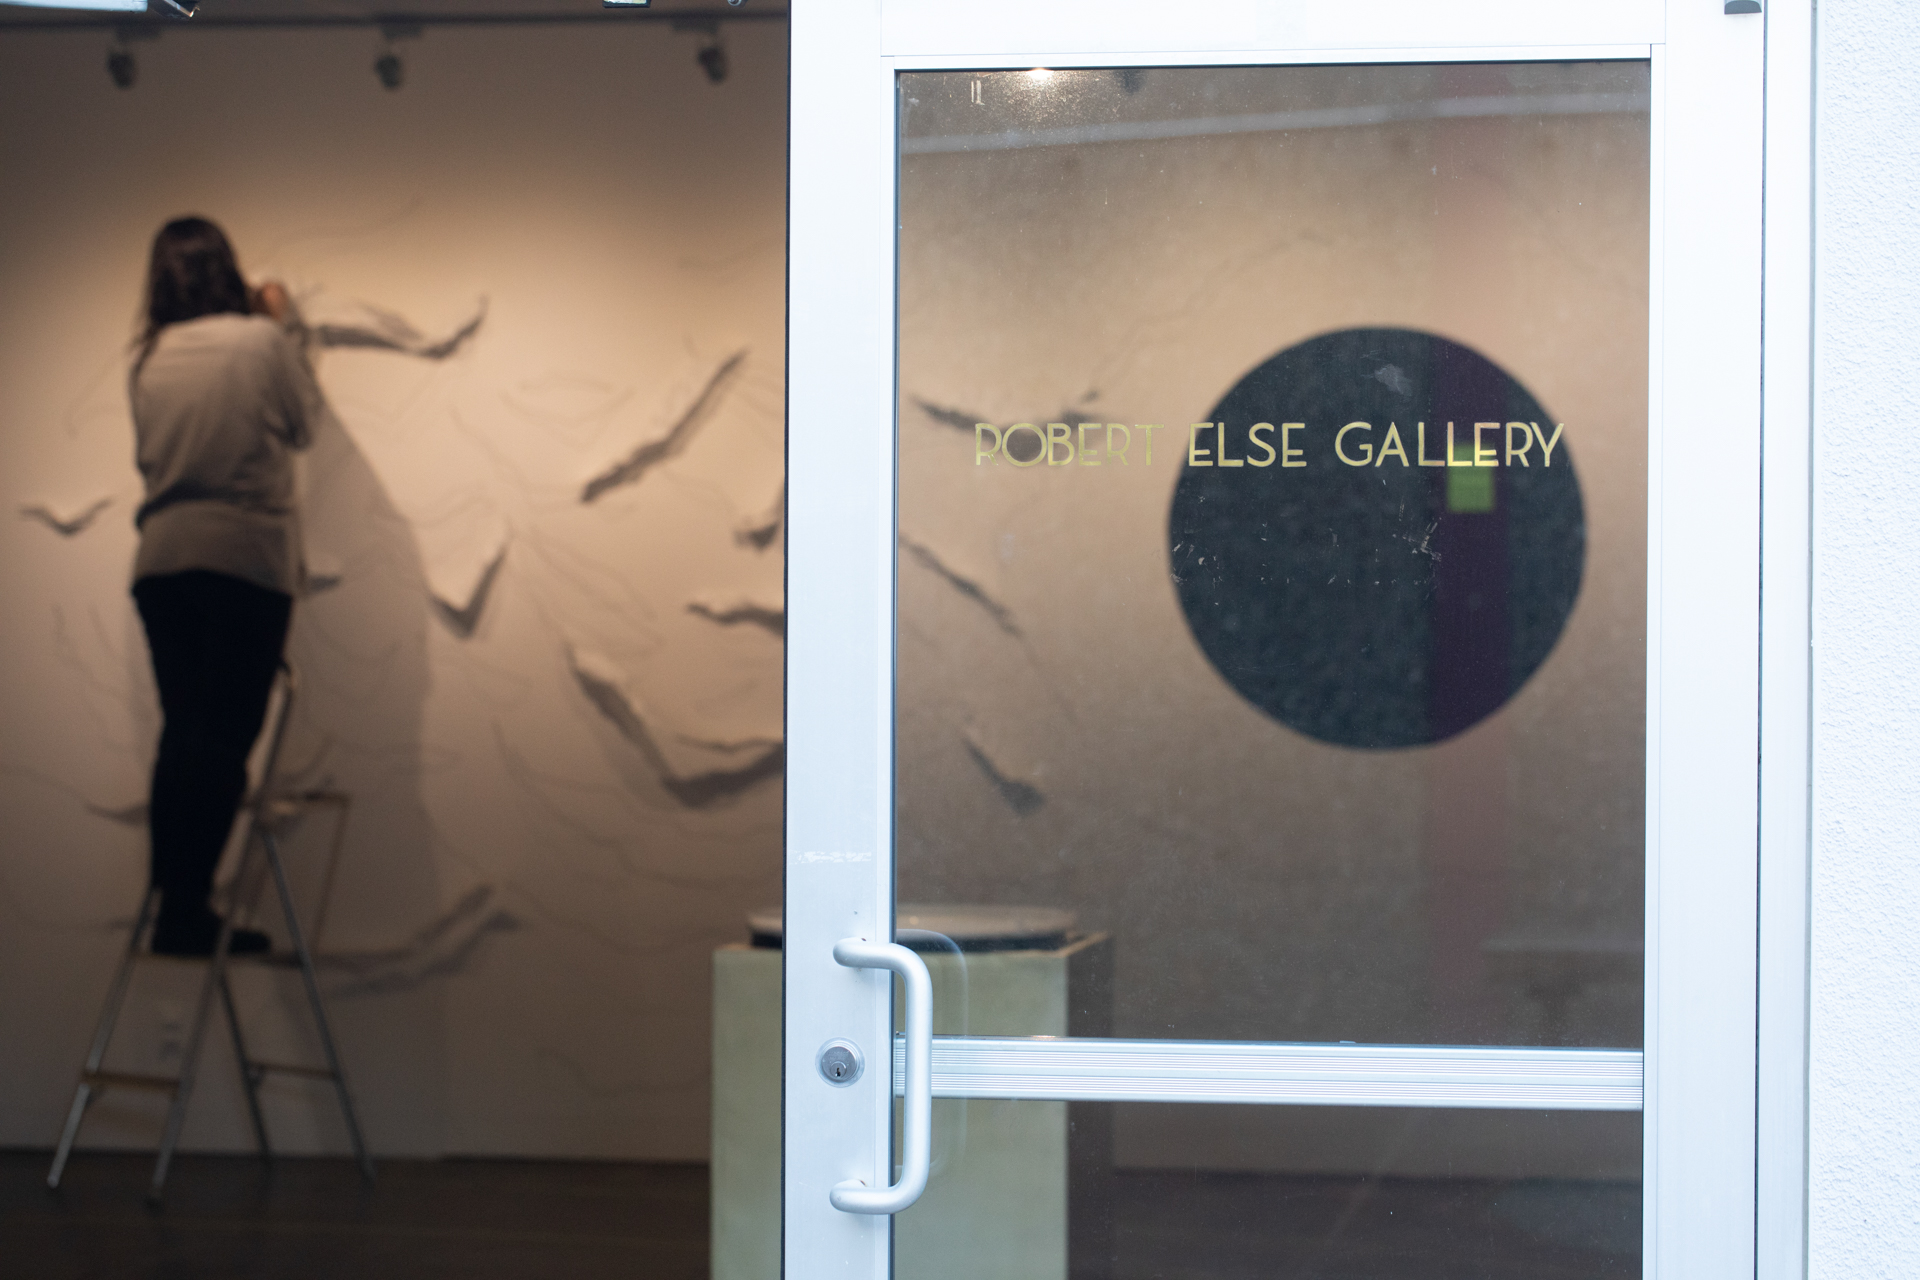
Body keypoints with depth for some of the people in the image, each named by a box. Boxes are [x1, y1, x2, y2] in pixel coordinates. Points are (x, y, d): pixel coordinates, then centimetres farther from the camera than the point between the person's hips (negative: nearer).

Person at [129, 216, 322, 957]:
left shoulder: (149, 360, 9)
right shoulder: (260, 341, -3)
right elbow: (303, 422, 10)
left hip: (161, 559, 5)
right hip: (246, 555, -5)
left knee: (182, 733, 10)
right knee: (227, 737, -4)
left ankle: (173, 907, 9)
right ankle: (189, 909, -9)